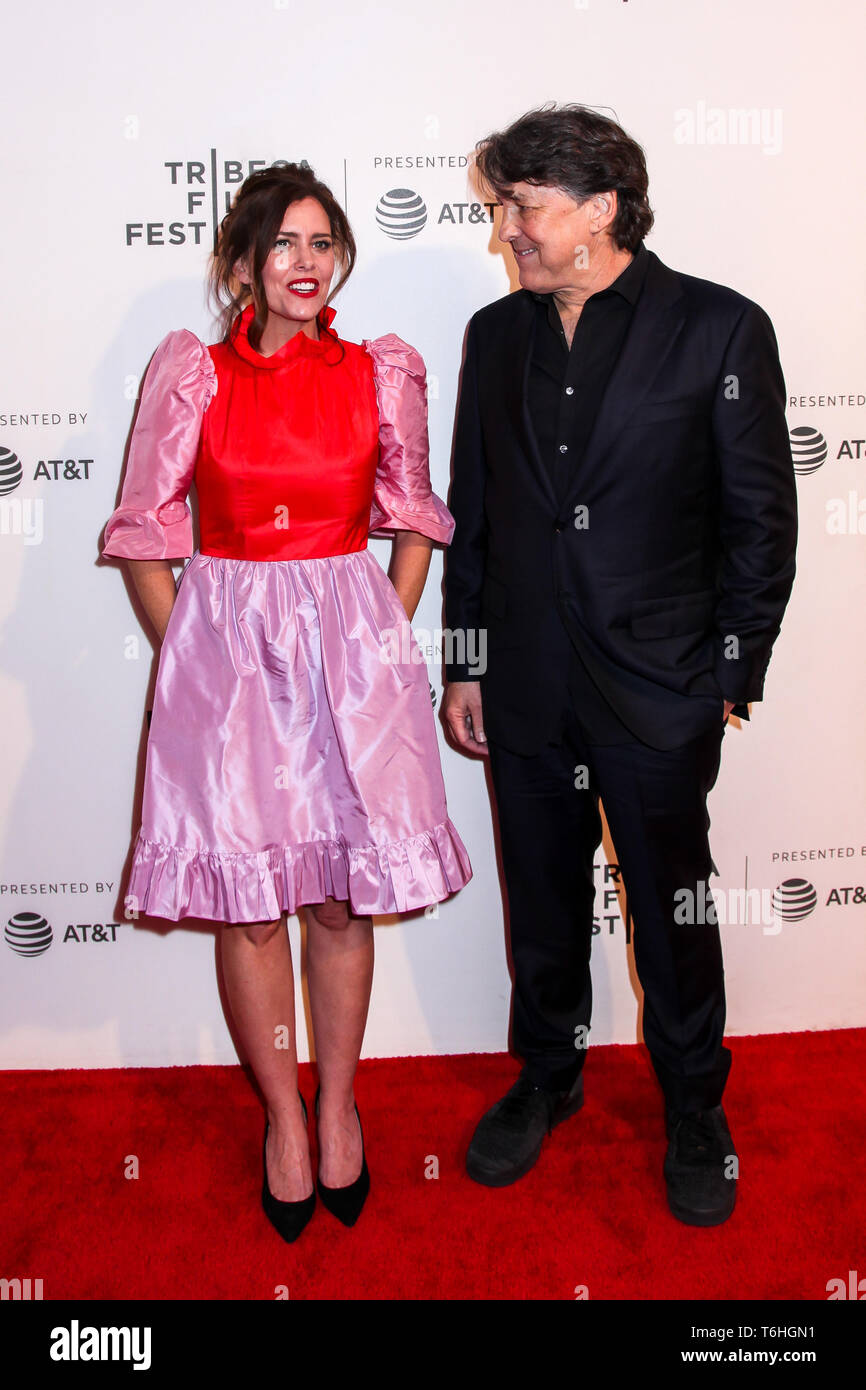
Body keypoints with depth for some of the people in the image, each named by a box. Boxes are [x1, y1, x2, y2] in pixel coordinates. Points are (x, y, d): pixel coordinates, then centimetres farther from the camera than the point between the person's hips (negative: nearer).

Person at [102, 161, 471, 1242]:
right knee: (249, 902, 6)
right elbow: (143, 535, 4)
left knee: (341, 899, 8)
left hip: (352, 644, 1)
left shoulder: (382, 373, 5)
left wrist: (385, 642, 5)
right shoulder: (191, 373, 1)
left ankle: (338, 1103, 30)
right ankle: (283, 1115, 27)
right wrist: (190, 658, 0)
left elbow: (413, 521, 13)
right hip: (224, 642, 0)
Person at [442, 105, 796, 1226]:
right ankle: (548, 1076, 41)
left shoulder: (720, 329, -6)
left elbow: (761, 521, -4)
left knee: (674, 910, 12)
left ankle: (694, 1111, 35)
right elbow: (470, 510, 10)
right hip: (523, 691, 4)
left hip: (657, 692, -3)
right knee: (541, 900, 18)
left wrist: (731, 678, -5)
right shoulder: (496, 333, 7)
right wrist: (464, 661, 8)